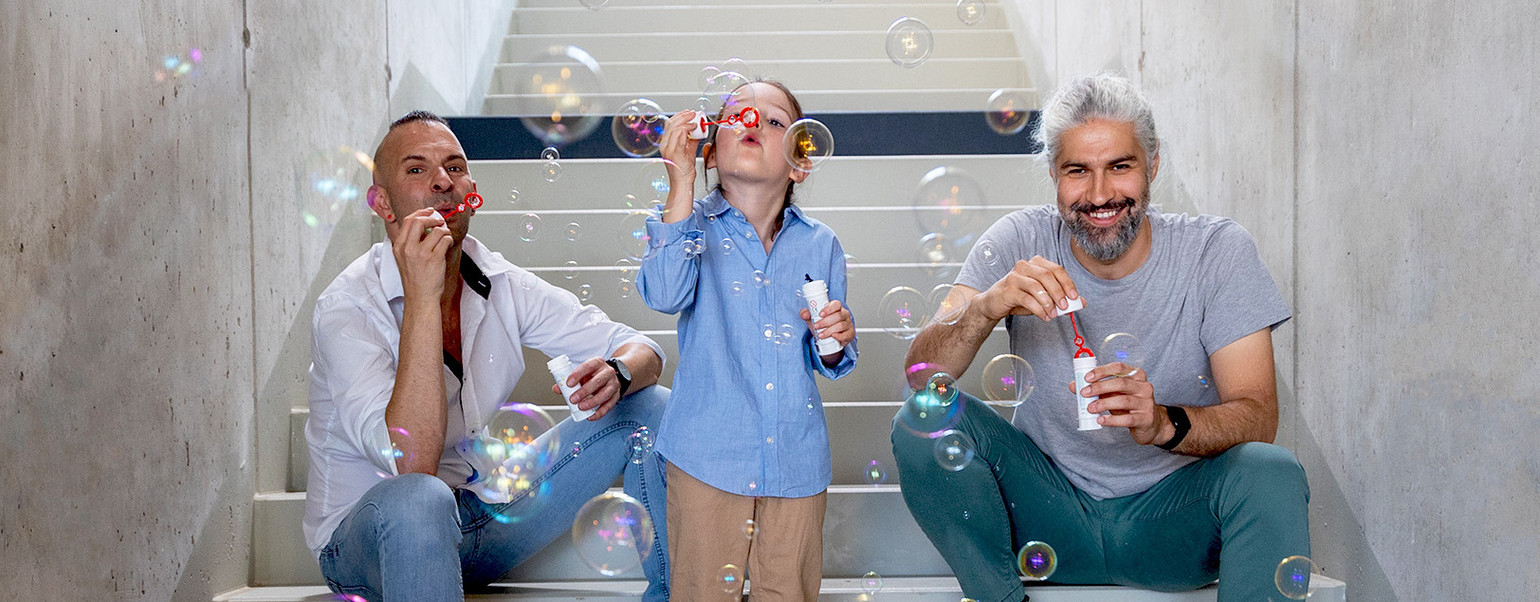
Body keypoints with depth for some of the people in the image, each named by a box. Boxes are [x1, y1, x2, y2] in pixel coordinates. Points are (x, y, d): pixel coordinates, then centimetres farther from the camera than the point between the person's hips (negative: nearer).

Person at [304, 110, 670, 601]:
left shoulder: (502, 285, -3)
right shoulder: (347, 310, -20)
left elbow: (642, 350, 0)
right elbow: (411, 464, -34)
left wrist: (618, 373, -25)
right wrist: (422, 297, -34)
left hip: (485, 514, 6)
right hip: (367, 540, -6)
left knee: (649, 406, -3)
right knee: (418, 499, -42)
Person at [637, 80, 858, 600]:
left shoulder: (819, 244, 4)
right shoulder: (692, 224, -2)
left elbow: (829, 363, 12)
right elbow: (664, 294, -24)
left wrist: (835, 338, -12)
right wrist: (682, 183, -22)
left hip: (796, 460, 2)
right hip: (708, 456, -2)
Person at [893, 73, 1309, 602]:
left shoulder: (1218, 251, -8)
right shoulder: (1020, 244, -6)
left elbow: (1259, 418, -15)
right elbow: (921, 377, -13)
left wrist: (1164, 423, -37)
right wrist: (985, 307, -34)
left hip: (1173, 518, -1)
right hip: (1051, 511, 1)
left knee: (1272, 473, -31)